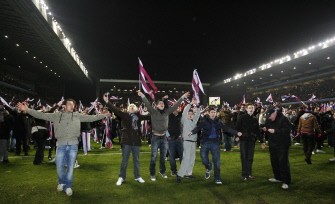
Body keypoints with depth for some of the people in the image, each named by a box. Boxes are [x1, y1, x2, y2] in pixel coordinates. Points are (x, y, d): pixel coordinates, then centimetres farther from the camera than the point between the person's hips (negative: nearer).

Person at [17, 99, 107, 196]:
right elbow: (42, 115, 3)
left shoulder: (77, 115, 9)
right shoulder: (57, 115, 7)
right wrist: (27, 110, -6)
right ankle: (62, 182, 31)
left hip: (73, 145, 0)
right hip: (61, 144, 0)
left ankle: (68, 186, 25)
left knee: (70, 166, 6)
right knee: (59, 166, 3)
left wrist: (105, 115, 4)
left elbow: (91, 118, 8)